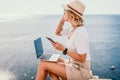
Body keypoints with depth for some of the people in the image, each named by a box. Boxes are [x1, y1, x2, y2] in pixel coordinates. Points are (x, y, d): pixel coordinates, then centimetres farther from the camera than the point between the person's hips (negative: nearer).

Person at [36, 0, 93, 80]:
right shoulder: (72, 29, 3)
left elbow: (82, 59, -24)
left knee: (43, 64, -10)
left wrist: (63, 49, -22)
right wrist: (63, 19, 2)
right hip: (74, 64, 9)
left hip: (81, 70, -9)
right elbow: (58, 32, 18)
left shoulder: (80, 32, -25)